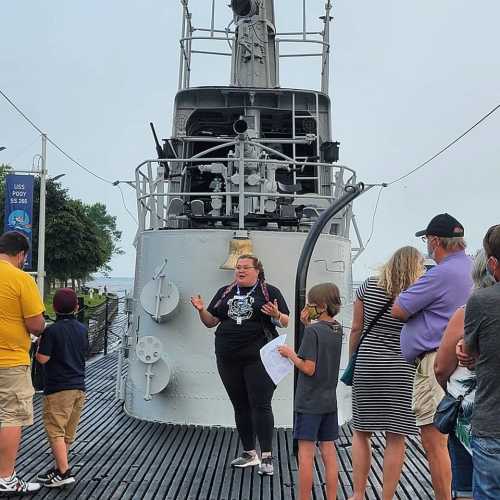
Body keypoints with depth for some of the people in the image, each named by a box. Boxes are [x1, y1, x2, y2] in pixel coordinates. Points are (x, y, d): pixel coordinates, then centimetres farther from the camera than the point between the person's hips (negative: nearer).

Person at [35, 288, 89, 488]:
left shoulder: (52, 331, -14)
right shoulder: (82, 329, 6)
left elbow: (42, 358, -14)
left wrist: (40, 344, 3)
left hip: (58, 388, -7)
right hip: (79, 387, 7)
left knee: (55, 430, -3)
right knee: (67, 432, 14)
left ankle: (64, 472, -8)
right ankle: (59, 468, 22)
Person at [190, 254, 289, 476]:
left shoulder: (270, 292, 3)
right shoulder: (225, 292, 14)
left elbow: (285, 322, 1)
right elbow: (210, 322, 14)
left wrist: (276, 315, -21)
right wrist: (201, 310, -6)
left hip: (258, 358, -4)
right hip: (228, 359, 5)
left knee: (260, 405, -7)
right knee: (240, 406, 11)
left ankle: (266, 456, 0)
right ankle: (249, 453, 23)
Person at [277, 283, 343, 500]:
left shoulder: (312, 331, -17)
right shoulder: (337, 330, 5)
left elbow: (309, 368, -20)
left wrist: (290, 354, -6)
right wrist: (308, 324, 6)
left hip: (309, 402, -7)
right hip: (329, 401, 7)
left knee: (306, 453, 1)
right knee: (328, 452, 11)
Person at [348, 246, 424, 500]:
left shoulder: (369, 286, 2)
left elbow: (356, 329, 4)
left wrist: (351, 362, 13)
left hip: (367, 366, 2)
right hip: (402, 369, -1)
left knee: (361, 432, 13)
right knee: (395, 438, 6)